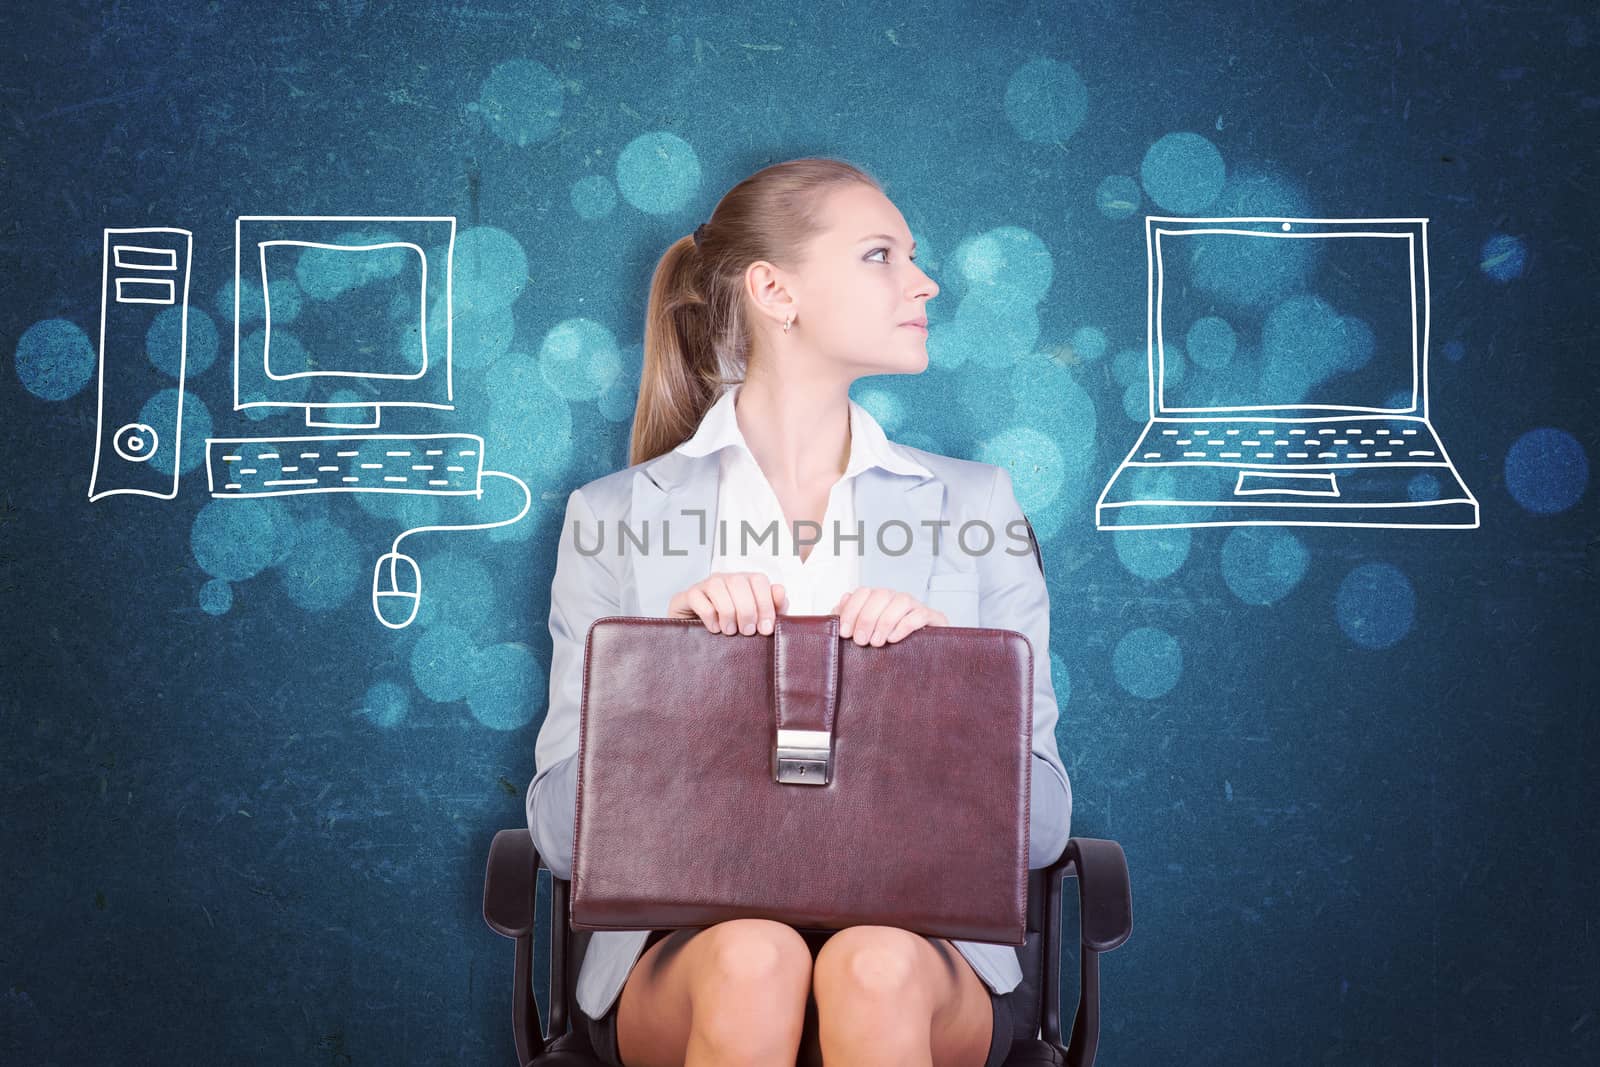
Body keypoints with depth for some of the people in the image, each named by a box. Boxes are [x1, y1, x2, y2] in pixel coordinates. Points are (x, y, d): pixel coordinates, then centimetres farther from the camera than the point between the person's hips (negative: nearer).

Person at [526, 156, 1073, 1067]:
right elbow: (563, 835, 0)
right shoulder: (615, 515, 4)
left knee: (877, 965, -32)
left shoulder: (975, 503, 7)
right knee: (751, 958, -32)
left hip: (917, 942, 1)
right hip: (689, 947, 0)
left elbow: (1043, 824, 3)